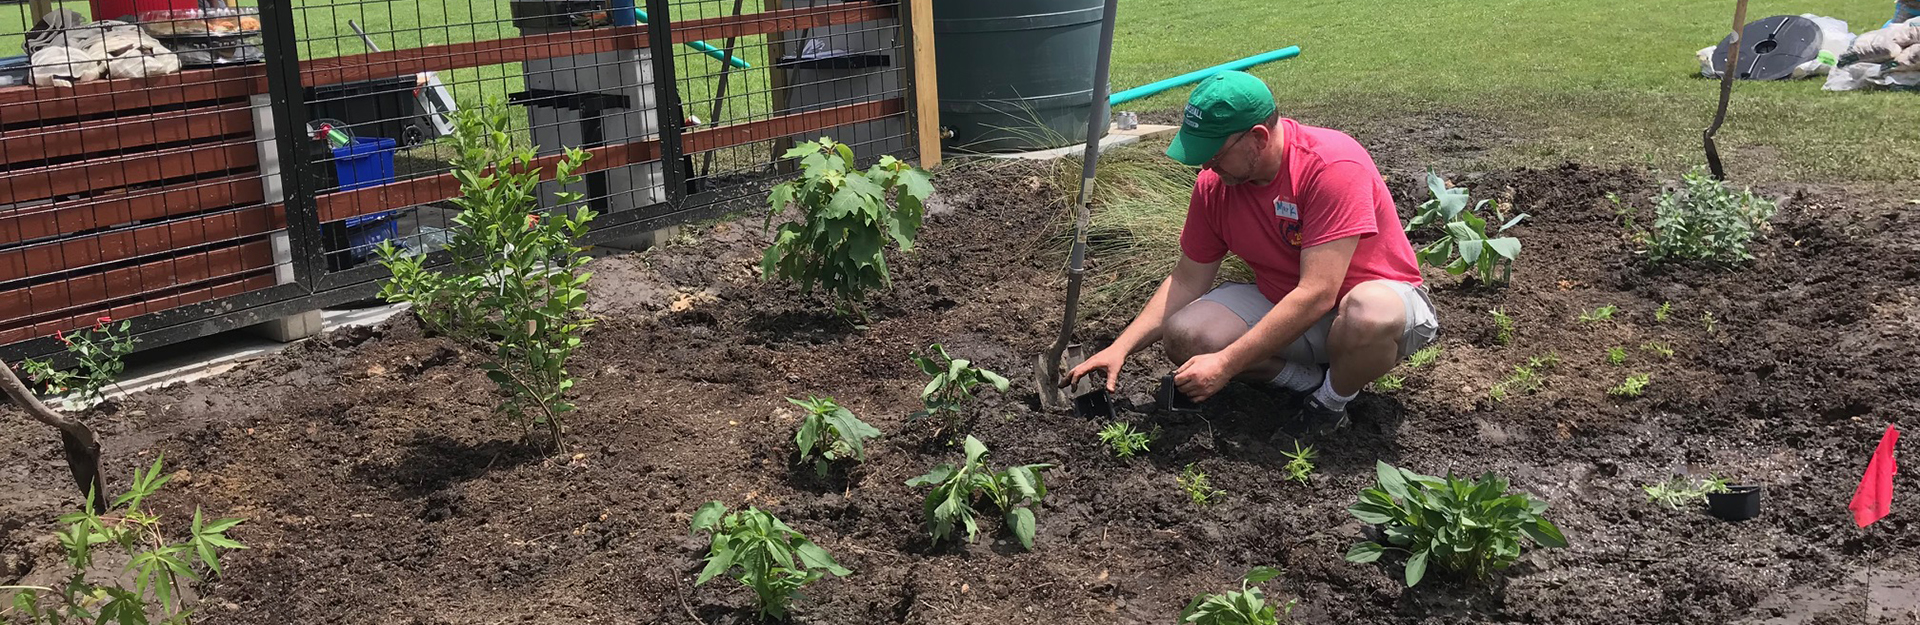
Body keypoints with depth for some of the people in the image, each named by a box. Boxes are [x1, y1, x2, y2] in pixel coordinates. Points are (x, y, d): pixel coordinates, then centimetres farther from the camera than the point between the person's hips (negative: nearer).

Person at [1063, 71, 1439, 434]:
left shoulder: (1333, 166, -29)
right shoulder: (1214, 183, -8)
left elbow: (1316, 294, -32)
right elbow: (1187, 282, 3)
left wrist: (1225, 364, -33)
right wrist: (1121, 348, -9)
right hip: (1282, 303, 5)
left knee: (1370, 314, -42)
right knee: (1182, 337, -19)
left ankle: (1334, 397, -8)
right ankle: (1308, 380, -2)